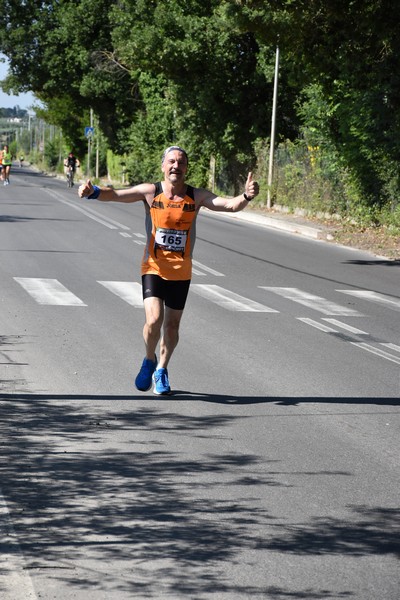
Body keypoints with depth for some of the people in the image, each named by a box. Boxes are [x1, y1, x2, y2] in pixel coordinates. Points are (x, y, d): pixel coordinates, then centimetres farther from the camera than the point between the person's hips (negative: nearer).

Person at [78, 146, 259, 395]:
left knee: (172, 325, 10)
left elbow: (230, 204, -14)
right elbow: (115, 195, -12)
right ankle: (149, 361, 14)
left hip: (181, 272, 2)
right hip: (153, 268, -2)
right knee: (154, 321, -17)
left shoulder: (197, 196, -5)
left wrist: (246, 196, -35)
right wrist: (93, 192, -32)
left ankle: (161, 371, 34)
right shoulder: (150, 192, -7)